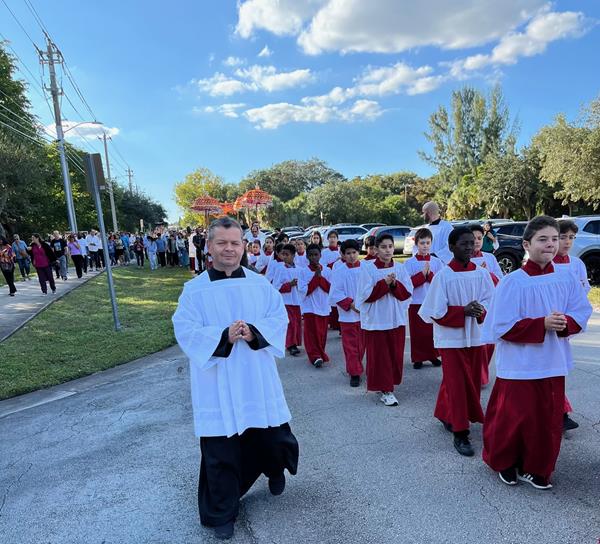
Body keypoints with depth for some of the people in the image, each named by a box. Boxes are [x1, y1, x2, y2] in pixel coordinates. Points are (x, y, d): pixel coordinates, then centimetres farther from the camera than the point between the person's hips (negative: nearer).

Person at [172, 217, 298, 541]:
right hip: (217, 385, -2)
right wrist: (224, 336, -25)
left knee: (273, 437, 14)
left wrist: (254, 331, -21)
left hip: (257, 379, 2)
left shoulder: (260, 284, 2)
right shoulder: (194, 290, -4)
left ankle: (275, 469, 50)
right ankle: (221, 513, 30)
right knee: (220, 452, 6)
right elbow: (185, 331, -11)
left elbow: (279, 319, -1)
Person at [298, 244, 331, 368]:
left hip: (324, 307, 3)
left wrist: (320, 277, -13)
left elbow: (330, 289, -3)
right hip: (310, 307, -2)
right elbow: (304, 290, -11)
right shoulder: (303, 271, -4)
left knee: (322, 333, 10)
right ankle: (315, 356, 1)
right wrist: (315, 277, -16)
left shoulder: (327, 270, 3)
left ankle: (320, 353, 26)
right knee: (312, 333, -5)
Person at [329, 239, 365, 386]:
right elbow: (335, 294, -6)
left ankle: (356, 367, 33)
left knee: (362, 344, 13)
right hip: (348, 315, -2)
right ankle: (354, 373, 12)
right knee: (351, 345, 2)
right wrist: (351, 304, -15)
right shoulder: (338, 271, -4)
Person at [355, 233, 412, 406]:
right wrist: (384, 283, -20)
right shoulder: (368, 268, -8)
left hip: (396, 319, 4)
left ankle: (389, 384, 28)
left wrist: (394, 284, -17)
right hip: (376, 320, -3)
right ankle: (385, 389, 12)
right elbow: (366, 295, -13)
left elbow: (407, 293, 0)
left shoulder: (400, 268, 3)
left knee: (395, 355, 10)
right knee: (379, 356, 1)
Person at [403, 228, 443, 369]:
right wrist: (422, 274, -17)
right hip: (416, 302, -1)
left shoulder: (437, 262, 3)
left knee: (433, 330, 8)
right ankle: (418, 358, 15)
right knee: (417, 331, 4)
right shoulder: (409, 263, -1)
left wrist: (429, 274, -17)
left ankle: (433, 355, 24)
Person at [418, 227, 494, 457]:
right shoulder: (443, 276, -12)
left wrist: (481, 309, -19)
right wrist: (464, 311, -21)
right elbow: (437, 312, -12)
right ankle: (460, 434, 14)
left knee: (473, 383, 15)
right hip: (452, 339, -5)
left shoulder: (482, 273, 0)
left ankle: (446, 415, 38)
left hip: (476, 337, 5)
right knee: (457, 385, 2)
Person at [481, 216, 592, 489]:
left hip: (553, 363, 5)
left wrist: (565, 323, -17)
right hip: (519, 365, -4)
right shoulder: (512, 282, -14)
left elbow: (582, 314, 4)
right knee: (515, 417, 6)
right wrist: (542, 324, -23)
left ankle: (536, 469, 33)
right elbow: (502, 327, -16)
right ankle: (504, 462, 32)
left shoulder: (567, 279, 0)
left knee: (548, 419, 13)